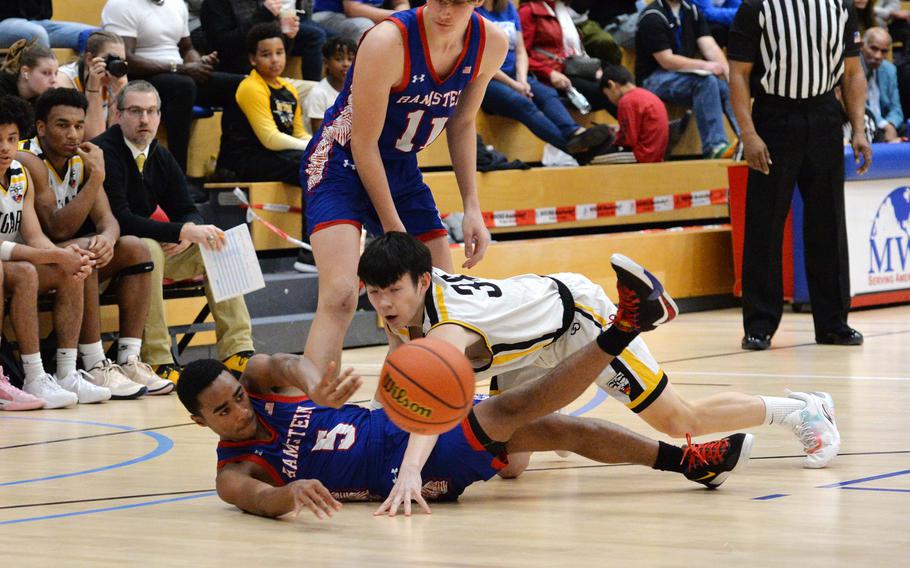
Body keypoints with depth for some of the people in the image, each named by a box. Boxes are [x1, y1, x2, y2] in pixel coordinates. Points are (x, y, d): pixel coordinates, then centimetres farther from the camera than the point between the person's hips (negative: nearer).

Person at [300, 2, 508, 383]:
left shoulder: (490, 45, -11)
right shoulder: (388, 42, -29)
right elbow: (364, 144, -21)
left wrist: (472, 208, 2)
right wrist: (393, 228, -17)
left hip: (401, 168, 7)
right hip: (342, 165, -7)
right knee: (340, 296, -25)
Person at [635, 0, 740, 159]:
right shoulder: (652, 17, -11)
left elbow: (710, 47, 1)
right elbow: (666, 61, -17)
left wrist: (727, 71, -16)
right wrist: (705, 65, -24)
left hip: (687, 73, 7)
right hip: (654, 79, -7)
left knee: (729, 86, -19)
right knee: (706, 80, -32)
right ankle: (714, 146, -36)